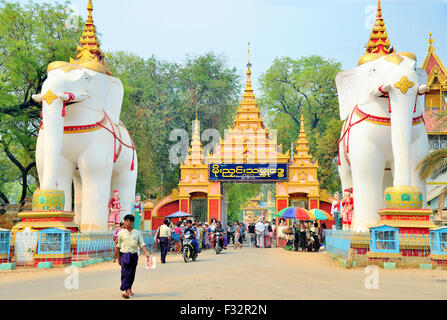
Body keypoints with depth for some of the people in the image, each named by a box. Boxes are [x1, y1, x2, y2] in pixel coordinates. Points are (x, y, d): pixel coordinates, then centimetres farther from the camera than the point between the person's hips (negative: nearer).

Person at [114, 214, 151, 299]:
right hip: (124, 255, -2)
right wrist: (118, 257, 12)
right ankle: (127, 291, -17)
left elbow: (141, 244, 3)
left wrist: (146, 253, -11)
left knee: (132, 273, 9)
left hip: (134, 255, 2)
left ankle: (129, 289, 24)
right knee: (125, 272, -13)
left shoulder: (137, 233, 4)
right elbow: (118, 245, 10)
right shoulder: (121, 232, 3)